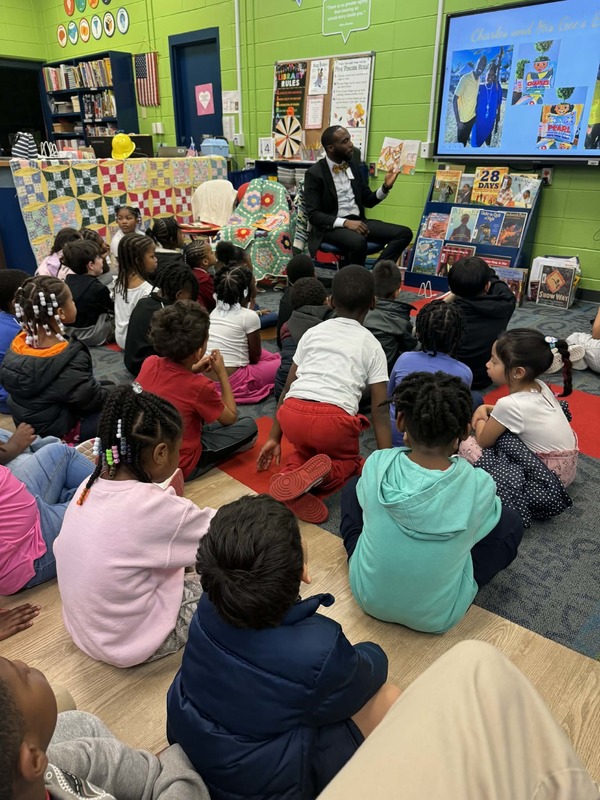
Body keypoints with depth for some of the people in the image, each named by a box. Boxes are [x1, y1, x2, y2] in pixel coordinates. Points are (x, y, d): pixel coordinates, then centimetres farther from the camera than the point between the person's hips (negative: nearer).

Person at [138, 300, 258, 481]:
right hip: (179, 467, -5)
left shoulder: (149, 363, -12)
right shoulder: (200, 386, -27)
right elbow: (230, 418, -8)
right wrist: (222, 373, -4)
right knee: (249, 426, 3)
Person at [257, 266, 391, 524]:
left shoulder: (313, 333, 21)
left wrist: (274, 438, 27)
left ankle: (290, 474, 2)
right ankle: (321, 474, -4)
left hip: (291, 415, 3)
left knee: (305, 447, 35)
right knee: (351, 461, 28)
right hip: (334, 420, -3)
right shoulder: (372, 345, 13)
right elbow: (380, 409, 6)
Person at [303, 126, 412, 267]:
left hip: (358, 221, 6)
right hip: (330, 226, -6)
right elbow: (313, 215, -12)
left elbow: (367, 201, 16)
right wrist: (345, 222, -25)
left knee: (404, 233, -12)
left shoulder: (353, 164, 11)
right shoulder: (314, 173, -6)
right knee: (358, 241, -39)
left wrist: (385, 187, -4)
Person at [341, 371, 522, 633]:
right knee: (511, 522, 12)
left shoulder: (376, 465, -22)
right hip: (436, 617, -1)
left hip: (368, 598, 1)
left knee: (353, 488, 18)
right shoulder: (479, 485, -24)